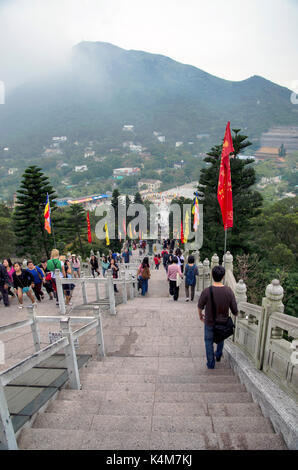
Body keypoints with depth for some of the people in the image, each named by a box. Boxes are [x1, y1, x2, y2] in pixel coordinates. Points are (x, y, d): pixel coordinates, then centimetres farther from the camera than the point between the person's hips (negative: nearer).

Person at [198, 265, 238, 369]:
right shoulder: (229, 291, -21)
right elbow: (235, 310, -10)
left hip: (209, 322, -2)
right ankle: (218, 355, 51)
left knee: (209, 341, 21)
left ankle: (210, 363, 33)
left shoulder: (207, 291, -27)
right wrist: (235, 313, 15)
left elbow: (200, 306, -9)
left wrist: (200, 315, 12)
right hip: (223, 321, 3)